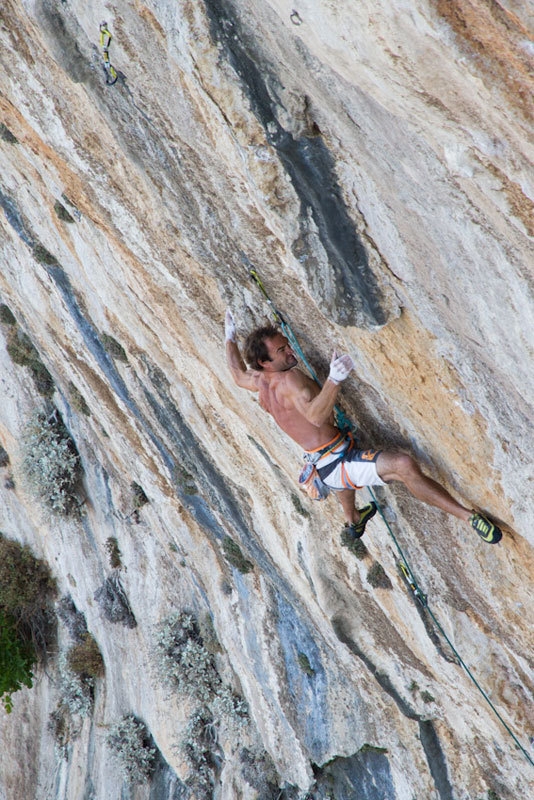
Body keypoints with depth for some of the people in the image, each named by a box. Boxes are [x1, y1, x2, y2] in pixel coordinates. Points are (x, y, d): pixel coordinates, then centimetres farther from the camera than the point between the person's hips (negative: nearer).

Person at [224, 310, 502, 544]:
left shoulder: (260, 382, 4)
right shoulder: (289, 379, -23)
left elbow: (238, 374, 28)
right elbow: (316, 415, -41)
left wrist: (230, 337, 39)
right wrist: (334, 379, -52)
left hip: (325, 467, 10)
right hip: (338, 463, -10)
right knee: (403, 464, -31)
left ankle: (353, 522, 75)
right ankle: (468, 516, -33)